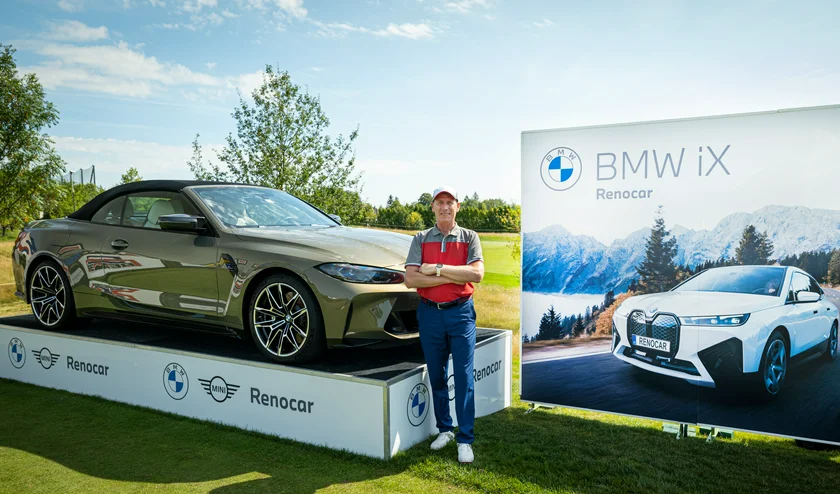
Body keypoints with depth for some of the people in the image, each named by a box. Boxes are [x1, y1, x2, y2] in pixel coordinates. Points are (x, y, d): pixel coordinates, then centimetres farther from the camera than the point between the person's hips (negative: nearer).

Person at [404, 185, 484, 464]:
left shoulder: (469, 237, 4)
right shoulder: (421, 239, 6)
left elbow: (477, 273, -12)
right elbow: (410, 279, -7)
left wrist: (438, 268, -15)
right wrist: (452, 277, -13)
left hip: (461, 313, -2)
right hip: (430, 313, 2)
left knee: (463, 376, -3)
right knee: (436, 375, 10)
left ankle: (465, 439, 4)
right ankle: (444, 429, 25)